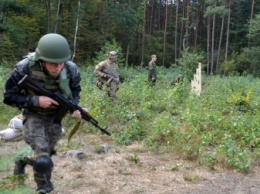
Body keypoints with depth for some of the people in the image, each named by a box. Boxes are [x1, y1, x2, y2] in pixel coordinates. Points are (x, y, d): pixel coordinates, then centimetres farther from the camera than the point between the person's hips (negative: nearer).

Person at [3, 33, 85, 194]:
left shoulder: (71, 69, -21)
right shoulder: (24, 68, -29)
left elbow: (75, 90, 1)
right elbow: (8, 97, -17)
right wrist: (36, 101, -31)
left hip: (55, 117, 4)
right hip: (34, 116, -4)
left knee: (46, 154, 22)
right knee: (43, 161, -21)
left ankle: (22, 161, 55)